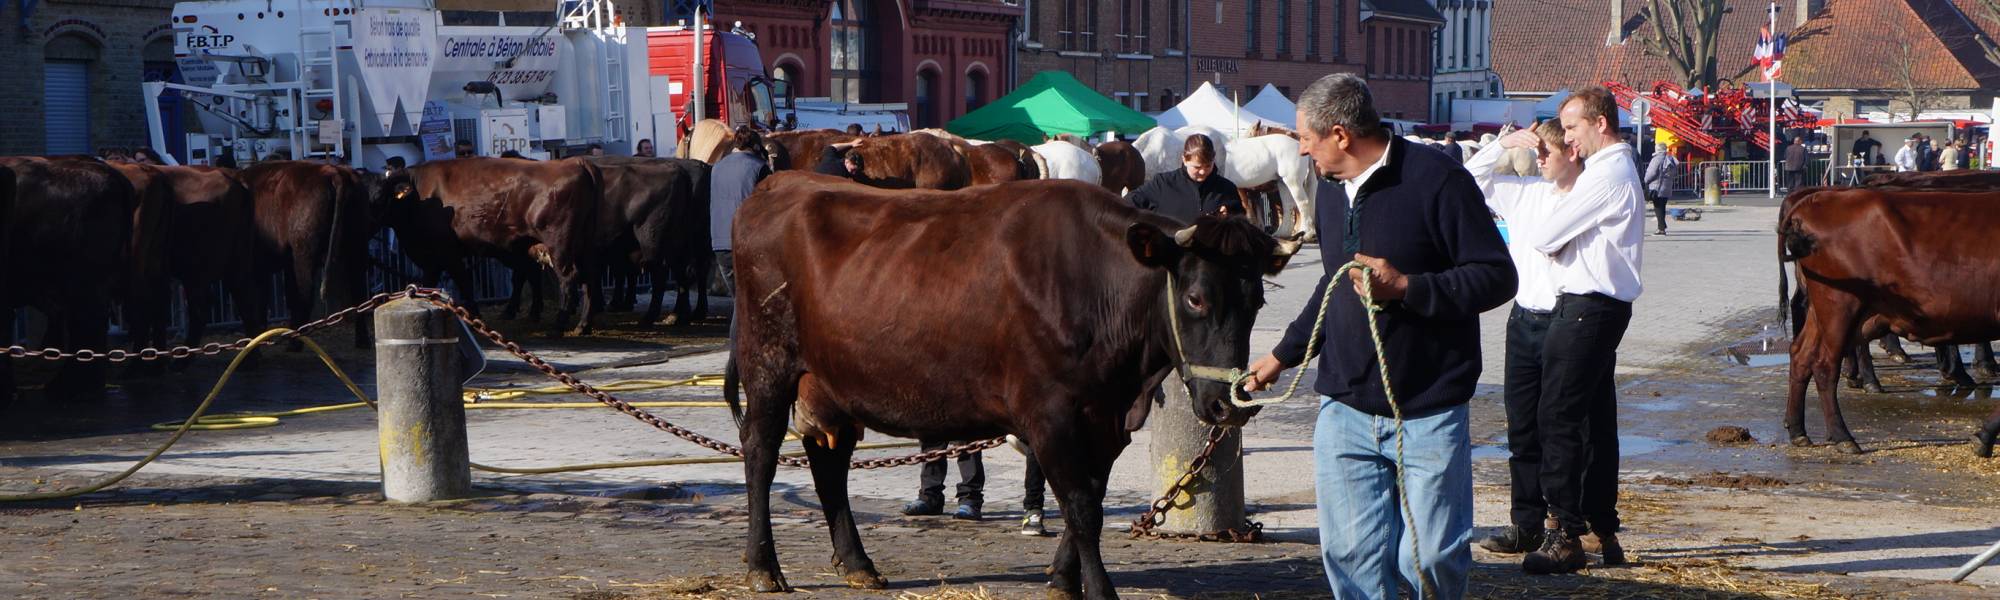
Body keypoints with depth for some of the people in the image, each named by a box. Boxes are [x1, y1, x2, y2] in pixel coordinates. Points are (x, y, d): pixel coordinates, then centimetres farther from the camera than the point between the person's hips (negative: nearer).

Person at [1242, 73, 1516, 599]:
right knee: (1351, 555, 3)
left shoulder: (1436, 180, -11)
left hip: (1429, 415, -6)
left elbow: (1497, 276, -13)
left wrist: (1406, 287, -21)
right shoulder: (1330, 190, 13)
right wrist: (1283, 356, 31)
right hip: (1344, 411, 6)